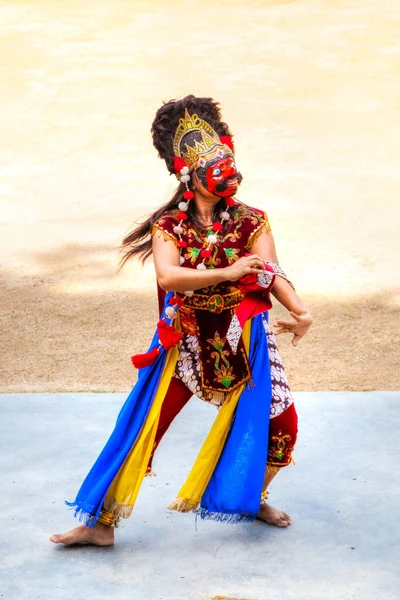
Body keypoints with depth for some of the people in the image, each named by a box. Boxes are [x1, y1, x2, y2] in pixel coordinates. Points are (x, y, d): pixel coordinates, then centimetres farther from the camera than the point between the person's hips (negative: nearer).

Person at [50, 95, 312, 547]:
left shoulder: (251, 222, -4)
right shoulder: (169, 226, -8)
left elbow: (271, 273, -17)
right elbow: (167, 276, -26)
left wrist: (299, 311, -36)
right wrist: (228, 272, -34)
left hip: (243, 344, 2)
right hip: (185, 343, -2)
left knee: (281, 421, 1)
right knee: (142, 427, -5)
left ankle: (253, 499, 30)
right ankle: (101, 523, 4)